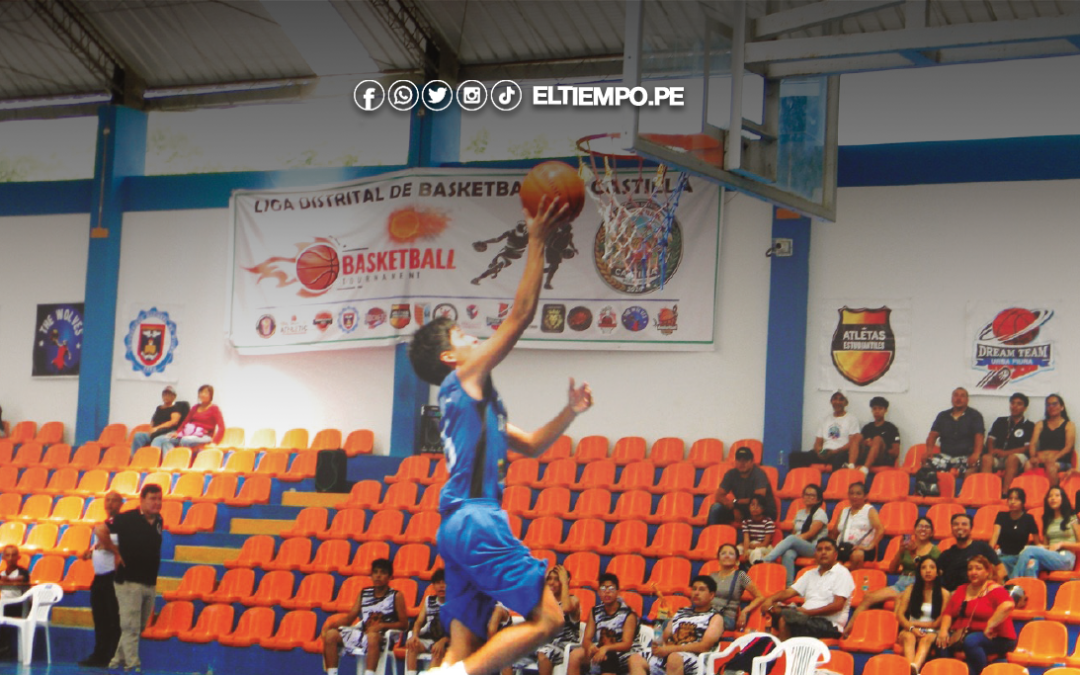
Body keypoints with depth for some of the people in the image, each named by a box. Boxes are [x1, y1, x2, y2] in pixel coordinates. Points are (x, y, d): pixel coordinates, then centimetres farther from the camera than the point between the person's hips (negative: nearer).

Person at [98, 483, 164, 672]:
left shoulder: (158, 521, 8)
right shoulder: (127, 519, -12)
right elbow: (100, 529, -17)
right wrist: (115, 552, -10)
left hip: (150, 584, 7)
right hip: (129, 582, -7)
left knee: (138, 627, 13)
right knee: (130, 627, -6)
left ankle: (117, 662, 24)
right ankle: (132, 664, -5)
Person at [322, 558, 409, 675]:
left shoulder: (396, 596, 1)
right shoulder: (364, 593, 14)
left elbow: (404, 624, -3)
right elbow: (350, 618, 12)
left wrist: (382, 625, -17)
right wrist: (331, 624, -6)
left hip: (382, 636, -5)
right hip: (361, 632, 5)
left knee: (372, 636, -40)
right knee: (331, 634, -14)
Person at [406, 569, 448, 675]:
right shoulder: (429, 600, 14)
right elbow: (419, 621, 9)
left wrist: (442, 641, -25)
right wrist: (414, 635, -13)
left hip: (447, 642, -5)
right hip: (428, 640, 5)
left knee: (438, 651, -35)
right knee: (411, 644, -24)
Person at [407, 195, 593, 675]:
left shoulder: (471, 399, 27)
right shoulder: (466, 376, 1)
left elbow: (531, 445, 35)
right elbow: (521, 315, -6)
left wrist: (570, 412, 22)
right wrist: (537, 242, -4)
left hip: (459, 526, 10)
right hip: (476, 521, -10)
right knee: (546, 619, -11)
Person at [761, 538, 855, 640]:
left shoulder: (842, 573, 1)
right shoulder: (811, 574, 24)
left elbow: (837, 605, -11)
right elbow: (789, 592, 17)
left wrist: (808, 612, -15)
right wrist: (771, 599, -5)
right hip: (807, 618, 7)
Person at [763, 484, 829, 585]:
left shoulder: (820, 513, 4)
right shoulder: (799, 513, 24)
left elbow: (811, 533, -9)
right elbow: (794, 532, 15)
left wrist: (797, 537, -17)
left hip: (814, 548, -5)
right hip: (797, 547, 5)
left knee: (791, 539, -35)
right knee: (788, 554, -35)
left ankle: (765, 561, -46)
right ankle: (789, 586, -44)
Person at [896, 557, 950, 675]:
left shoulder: (944, 594, 7)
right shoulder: (911, 590, 14)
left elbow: (939, 623, 2)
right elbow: (899, 614, 5)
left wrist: (915, 623, 2)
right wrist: (911, 627, -15)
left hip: (932, 632, -2)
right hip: (910, 630, 2)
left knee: (927, 639, -37)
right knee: (909, 637, -34)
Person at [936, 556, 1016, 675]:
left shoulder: (993, 589, -7)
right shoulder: (962, 590, 16)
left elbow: (1007, 605, -28)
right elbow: (948, 613, 13)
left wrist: (989, 626, -28)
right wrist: (944, 630, -7)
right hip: (962, 636, 6)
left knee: (970, 641, -37)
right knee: (941, 642, -21)